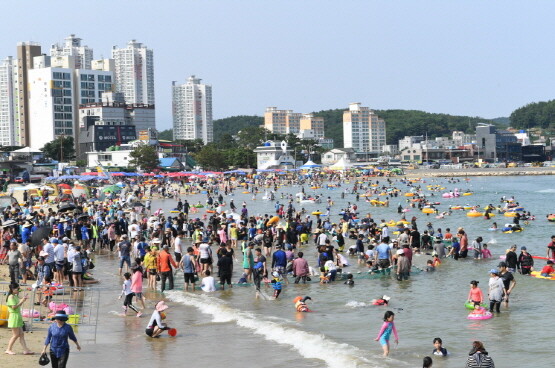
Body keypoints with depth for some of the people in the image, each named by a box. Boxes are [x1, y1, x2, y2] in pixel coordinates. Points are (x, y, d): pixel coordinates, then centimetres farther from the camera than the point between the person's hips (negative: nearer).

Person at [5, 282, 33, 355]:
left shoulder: (15, 296, 14)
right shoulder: (11, 297, -14)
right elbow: (14, 307, -21)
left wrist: (22, 300, 7)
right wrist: (21, 301, -17)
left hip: (18, 316, 10)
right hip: (14, 316, -10)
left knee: (21, 334, 6)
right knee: (16, 335, -4)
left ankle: (25, 350, 5)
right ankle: (8, 349, 6)